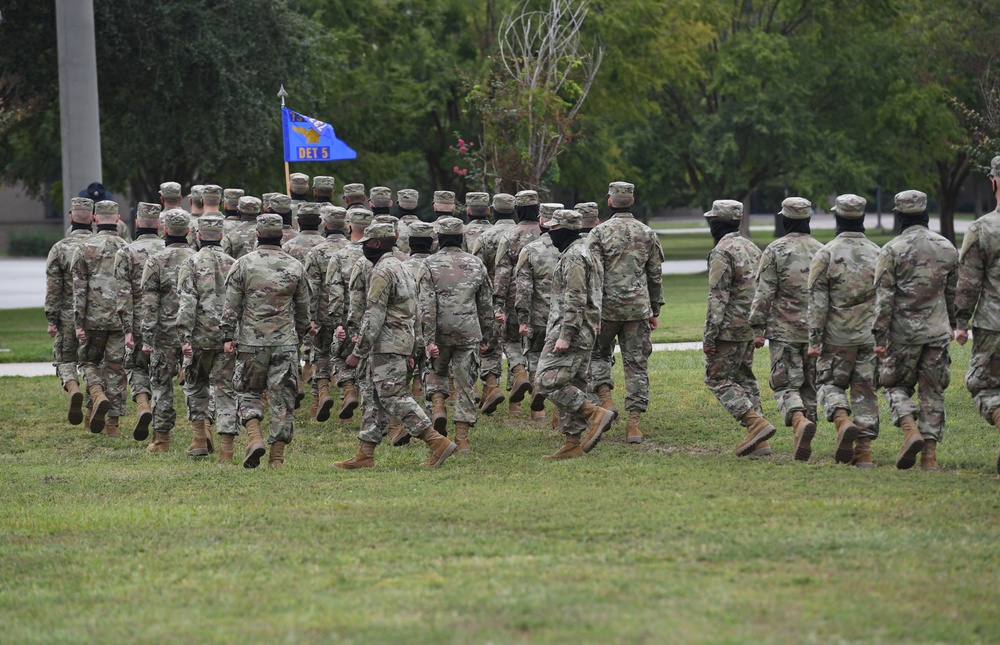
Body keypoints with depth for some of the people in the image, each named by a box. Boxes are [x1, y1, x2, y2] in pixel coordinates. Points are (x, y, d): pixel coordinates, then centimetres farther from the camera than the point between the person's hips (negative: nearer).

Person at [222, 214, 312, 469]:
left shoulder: (243, 264, -3)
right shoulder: (295, 267, 4)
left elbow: (231, 306, -4)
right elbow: (303, 309, 12)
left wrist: (228, 336, 2)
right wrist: (300, 336, 25)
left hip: (251, 342, -1)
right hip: (285, 343, 1)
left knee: (248, 391, 13)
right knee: (283, 399, 4)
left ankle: (254, 437, -9)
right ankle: (277, 456, 3)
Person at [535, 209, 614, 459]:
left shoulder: (574, 256, -14)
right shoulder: (583, 253, 19)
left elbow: (575, 300, -22)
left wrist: (564, 335, -25)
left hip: (570, 330, -11)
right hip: (584, 333, 11)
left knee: (548, 381, -14)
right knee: (572, 387, 10)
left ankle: (595, 414, -16)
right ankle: (571, 443, 10)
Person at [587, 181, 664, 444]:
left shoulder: (599, 233, -5)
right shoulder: (648, 234, 6)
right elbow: (656, 276, 11)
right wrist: (655, 310, 19)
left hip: (607, 307, -2)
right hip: (638, 308, 2)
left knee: (598, 354, 18)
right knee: (637, 364, 4)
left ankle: (605, 399, -4)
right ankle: (634, 423, 0)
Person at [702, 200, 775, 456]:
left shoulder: (722, 252, -15)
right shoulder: (752, 248, 13)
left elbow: (718, 298, -20)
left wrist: (710, 336, -18)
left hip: (729, 329, -9)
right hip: (750, 328, 9)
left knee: (718, 380, -2)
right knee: (744, 379, 13)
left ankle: (756, 423, -17)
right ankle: (759, 442, 7)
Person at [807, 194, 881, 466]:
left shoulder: (826, 254, -6)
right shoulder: (878, 254, 5)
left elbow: (817, 301, -8)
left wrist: (814, 340, -5)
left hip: (837, 337, -3)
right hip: (870, 337, 3)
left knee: (830, 383, 11)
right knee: (865, 390, 6)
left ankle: (843, 421, -17)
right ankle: (863, 450, 3)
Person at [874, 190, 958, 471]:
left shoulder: (892, 250, -8)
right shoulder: (947, 248, 6)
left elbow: (884, 297, -11)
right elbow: (953, 293, 15)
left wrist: (880, 336, -9)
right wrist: (952, 325, 28)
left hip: (903, 331, -3)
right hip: (938, 331, 3)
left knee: (896, 385, 11)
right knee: (933, 392, 8)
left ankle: (910, 429, -14)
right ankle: (930, 455, 4)